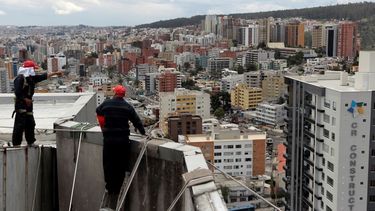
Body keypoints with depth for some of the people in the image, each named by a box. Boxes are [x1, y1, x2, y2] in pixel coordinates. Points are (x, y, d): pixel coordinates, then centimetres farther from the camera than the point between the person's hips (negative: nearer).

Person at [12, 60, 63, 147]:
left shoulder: (31, 78, 12)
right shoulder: (20, 78, -16)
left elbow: (43, 76, 18)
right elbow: (17, 92, -20)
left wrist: (55, 73, 20)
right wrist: (26, 99, -15)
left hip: (28, 104, 10)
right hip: (21, 104, -10)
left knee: (30, 123, 15)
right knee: (20, 125, -10)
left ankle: (30, 142, 26)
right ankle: (16, 144, -6)